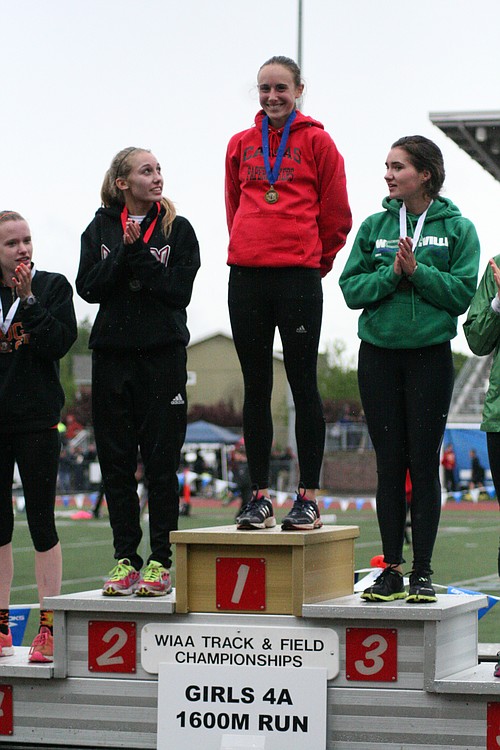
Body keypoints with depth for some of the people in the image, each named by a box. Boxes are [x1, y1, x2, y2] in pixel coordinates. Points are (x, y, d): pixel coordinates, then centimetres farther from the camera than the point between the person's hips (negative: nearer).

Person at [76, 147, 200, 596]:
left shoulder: (177, 229, 3)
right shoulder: (101, 229, 10)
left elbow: (180, 290, -7)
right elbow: (89, 288, -1)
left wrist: (139, 255, -13)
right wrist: (124, 253, -12)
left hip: (163, 353, -2)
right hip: (112, 352, 2)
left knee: (161, 459, -3)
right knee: (116, 458, 3)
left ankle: (161, 561, 2)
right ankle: (125, 560, 9)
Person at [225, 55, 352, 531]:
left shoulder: (316, 142, 2)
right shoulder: (241, 145, 12)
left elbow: (335, 214, 4)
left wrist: (316, 259, 8)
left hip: (299, 277, -4)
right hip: (246, 277, 4)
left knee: (303, 384, -2)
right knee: (255, 387, 5)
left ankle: (308, 500, 0)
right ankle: (259, 498, 10)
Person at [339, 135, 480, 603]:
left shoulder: (457, 229, 1)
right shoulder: (374, 226, 8)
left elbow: (461, 293, -6)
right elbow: (351, 288, 2)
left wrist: (418, 270, -15)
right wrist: (391, 273, -12)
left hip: (430, 355, -2)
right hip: (379, 354, 2)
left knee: (424, 463, -1)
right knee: (389, 464, 4)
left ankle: (422, 571, 6)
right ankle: (391, 570, 9)